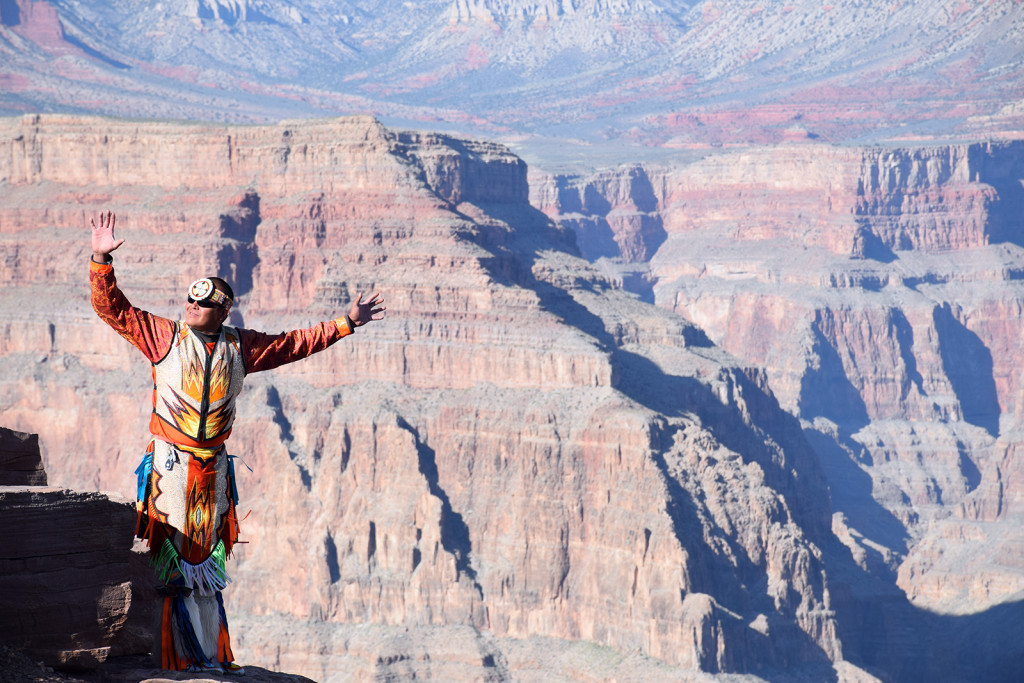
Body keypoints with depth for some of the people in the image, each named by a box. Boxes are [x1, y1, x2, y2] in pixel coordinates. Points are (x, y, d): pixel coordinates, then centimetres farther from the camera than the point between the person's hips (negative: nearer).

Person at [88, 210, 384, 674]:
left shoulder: (240, 348, 8)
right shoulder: (164, 337, 0)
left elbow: (295, 343, 17)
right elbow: (112, 309, -3)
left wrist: (346, 323, 16)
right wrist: (101, 261, -17)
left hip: (213, 468, 3)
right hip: (169, 464, -3)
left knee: (206, 562, 9)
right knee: (172, 559, -5)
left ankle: (211, 656, 14)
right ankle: (180, 659, -3)